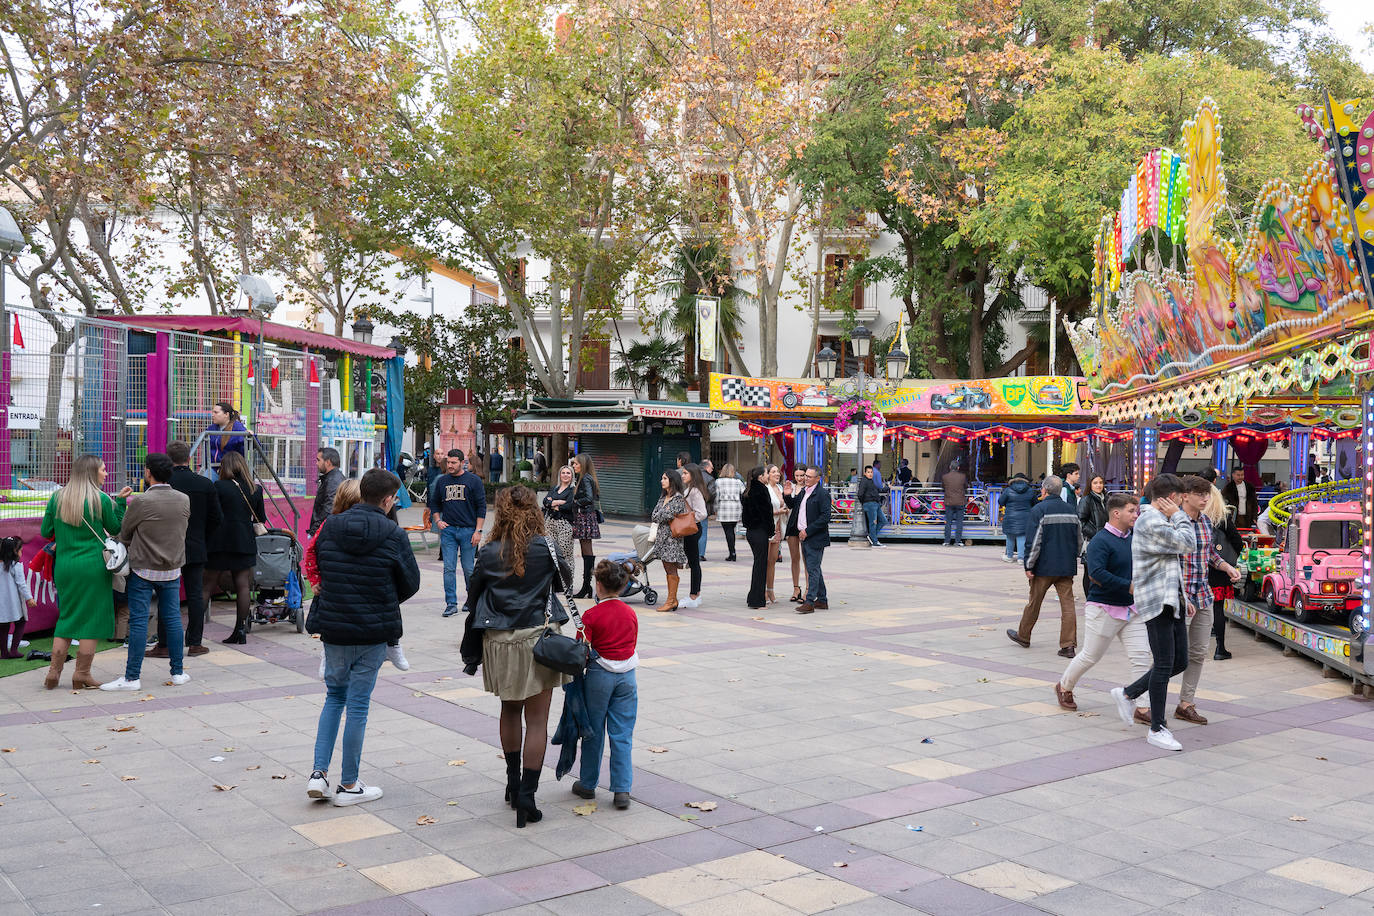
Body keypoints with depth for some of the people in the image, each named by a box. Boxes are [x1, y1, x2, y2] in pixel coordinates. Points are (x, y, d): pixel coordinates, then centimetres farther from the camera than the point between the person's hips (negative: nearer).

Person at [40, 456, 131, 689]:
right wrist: (120, 501, 8)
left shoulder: (57, 498, 3)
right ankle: (82, 675, 5)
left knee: (66, 617, 15)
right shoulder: (101, 500, -8)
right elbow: (115, 529, 3)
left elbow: (45, 532, 7)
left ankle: (54, 672, 12)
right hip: (93, 565, -4)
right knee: (92, 618, 4)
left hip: (64, 565, 4)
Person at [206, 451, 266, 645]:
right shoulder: (255, 489, 3)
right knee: (243, 585, 5)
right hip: (245, 542, 3)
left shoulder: (218, 487, -9)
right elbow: (261, 519, 10)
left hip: (221, 541, -3)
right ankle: (240, 630, 6)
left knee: (208, 585, 3)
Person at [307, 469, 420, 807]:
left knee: (334, 696, 20)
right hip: (374, 631, -3)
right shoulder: (393, 535, -11)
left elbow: (317, 568, 9)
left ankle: (318, 773, 10)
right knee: (358, 703, 5)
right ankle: (348, 785, 14)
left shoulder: (329, 528, -1)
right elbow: (410, 583, -4)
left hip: (333, 627, 3)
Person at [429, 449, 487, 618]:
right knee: (449, 568, -3)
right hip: (448, 530, 3)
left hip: (468, 530, -3)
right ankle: (451, 604, -1)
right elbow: (434, 503, 21)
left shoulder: (473, 481, -1)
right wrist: (438, 521, 3)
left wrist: (478, 531, -8)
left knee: (468, 569, 3)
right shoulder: (441, 481, 10)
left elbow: (481, 507, -1)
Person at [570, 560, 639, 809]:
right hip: (627, 676, 3)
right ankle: (622, 790, 1)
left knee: (594, 732, 10)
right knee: (622, 734, 5)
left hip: (600, 676, -3)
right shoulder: (631, 613, 4)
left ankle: (588, 784, 22)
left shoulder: (591, 615, -10)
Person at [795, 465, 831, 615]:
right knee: (814, 569, 15)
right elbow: (796, 507, 22)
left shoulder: (822, 493, -13)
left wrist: (807, 531, -18)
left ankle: (809, 602, -8)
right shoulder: (804, 491, 14)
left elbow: (825, 517, -19)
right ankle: (822, 600, 24)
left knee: (813, 570, -8)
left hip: (815, 539, -9)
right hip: (804, 537, 9)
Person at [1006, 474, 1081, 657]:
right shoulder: (1070, 511, 10)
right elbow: (1079, 540, 18)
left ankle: (1023, 636, 26)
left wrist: (1029, 566, -9)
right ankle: (1068, 645, -5)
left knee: (1034, 602, 10)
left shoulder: (1039, 510, -10)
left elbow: (1033, 542, -15)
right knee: (1067, 604, 1)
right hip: (1067, 567, 5)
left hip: (1044, 567, -5)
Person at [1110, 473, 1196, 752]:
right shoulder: (1150, 521, -14)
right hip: (1156, 601, -10)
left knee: (1180, 662, 10)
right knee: (1164, 665, -6)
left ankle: (1127, 694, 24)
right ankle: (1157, 729, 3)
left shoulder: (1161, 520, 19)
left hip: (1172, 601, 10)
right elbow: (1187, 543, -20)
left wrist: (1182, 599, 21)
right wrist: (1178, 515, -5)